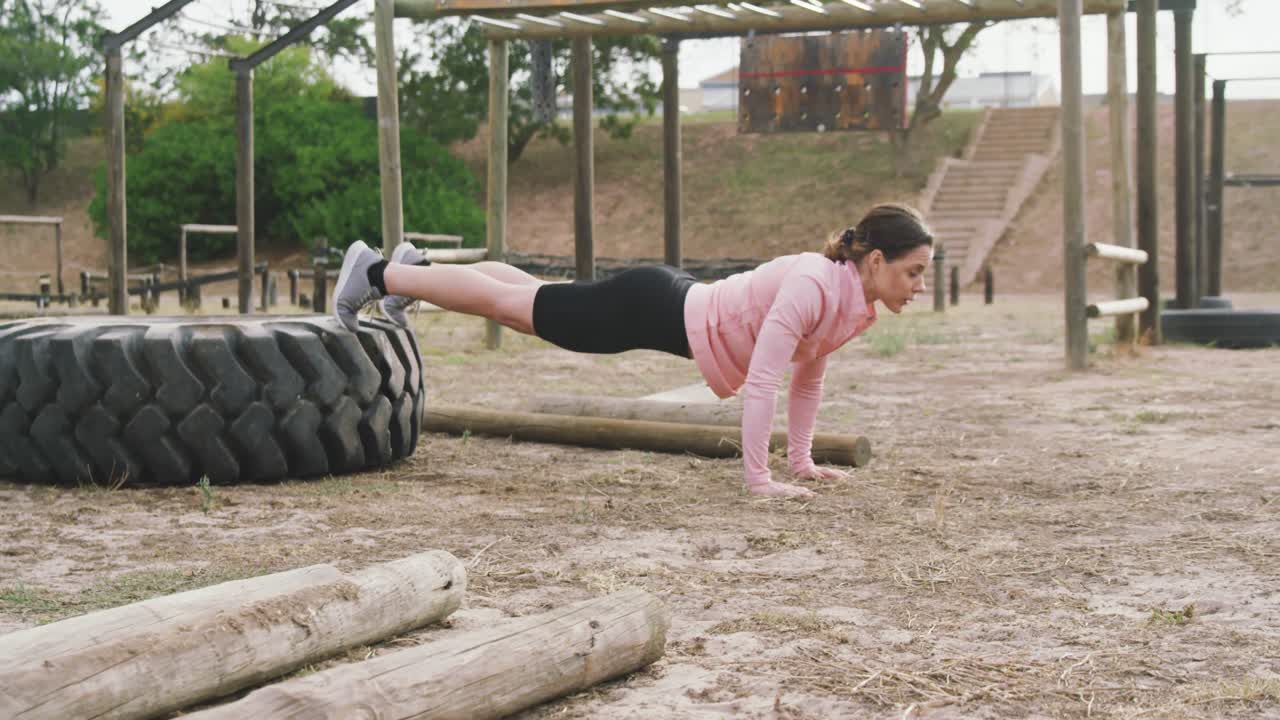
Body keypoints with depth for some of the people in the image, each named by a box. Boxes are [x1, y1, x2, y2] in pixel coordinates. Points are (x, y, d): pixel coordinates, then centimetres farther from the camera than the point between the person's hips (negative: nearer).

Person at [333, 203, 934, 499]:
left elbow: (807, 379, 10)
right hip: (655, 310, -8)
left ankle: (416, 268, 45)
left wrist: (801, 461, 11)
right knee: (512, 305, 6)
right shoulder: (813, 288, -32)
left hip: (678, 307, 8)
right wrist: (758, 479, -34)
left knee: (529, 306, 25)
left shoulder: (857, 306, -4)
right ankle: (376, 273, 22)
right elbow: (761, 382, -36)